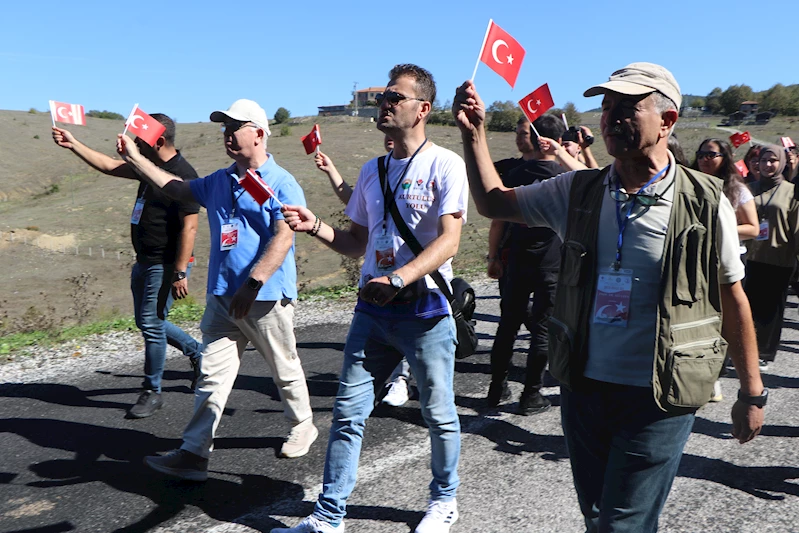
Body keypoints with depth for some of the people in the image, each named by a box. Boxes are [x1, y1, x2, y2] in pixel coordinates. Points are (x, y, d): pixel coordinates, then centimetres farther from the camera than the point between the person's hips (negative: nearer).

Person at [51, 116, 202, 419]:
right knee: (147, 322, 17)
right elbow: (110, 166, 22)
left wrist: (179, 273, -25)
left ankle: (151, 392, 12)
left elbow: (189, 227, -23)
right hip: (144, 261, 10)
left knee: (151, 323, -3)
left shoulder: (183, 175, -19)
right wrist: (73, 145, 17)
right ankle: (196, 352, 33)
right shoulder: (151, 166, 10)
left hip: (166, 265, -10)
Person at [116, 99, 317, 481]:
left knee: (285, 369, 12)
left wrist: (252, 284, -26)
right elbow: (177, 188, 28)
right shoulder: (218, 182, 14)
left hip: (266, 298, -6)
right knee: (212, 376, 4)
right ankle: (194, 454, 7)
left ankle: (302, 427, 34)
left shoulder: (282, 184, -8)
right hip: (222, 297, 6)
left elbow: (283, 237, -19)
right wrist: (134, 158, 25)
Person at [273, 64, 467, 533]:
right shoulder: (373, 171, 14)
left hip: (425, 311, -5)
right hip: (373, 311, 6)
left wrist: (398, 279, -28)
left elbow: (449, 240, -16)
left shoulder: (444, 165, -6)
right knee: (348, 412, 5)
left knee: (439, 415, 10)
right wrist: (315, 227, -1)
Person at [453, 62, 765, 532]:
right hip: (583, 387, 4)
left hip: (660, 399, -4)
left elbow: (732, 298, 0)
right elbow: (493, 202, 7)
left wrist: (753, 391, 4)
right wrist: (475, 133, -4)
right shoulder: (579, 191, -1)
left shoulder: (706, 203, -9)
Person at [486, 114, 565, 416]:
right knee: (542, 330, 5)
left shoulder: (516, 174, 2)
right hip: (551, 266, -3)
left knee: (508, 325, 13)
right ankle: (531, 396, 11)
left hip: (518, 263, 4)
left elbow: (497, 219, 6)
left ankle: (497, 389, 23)